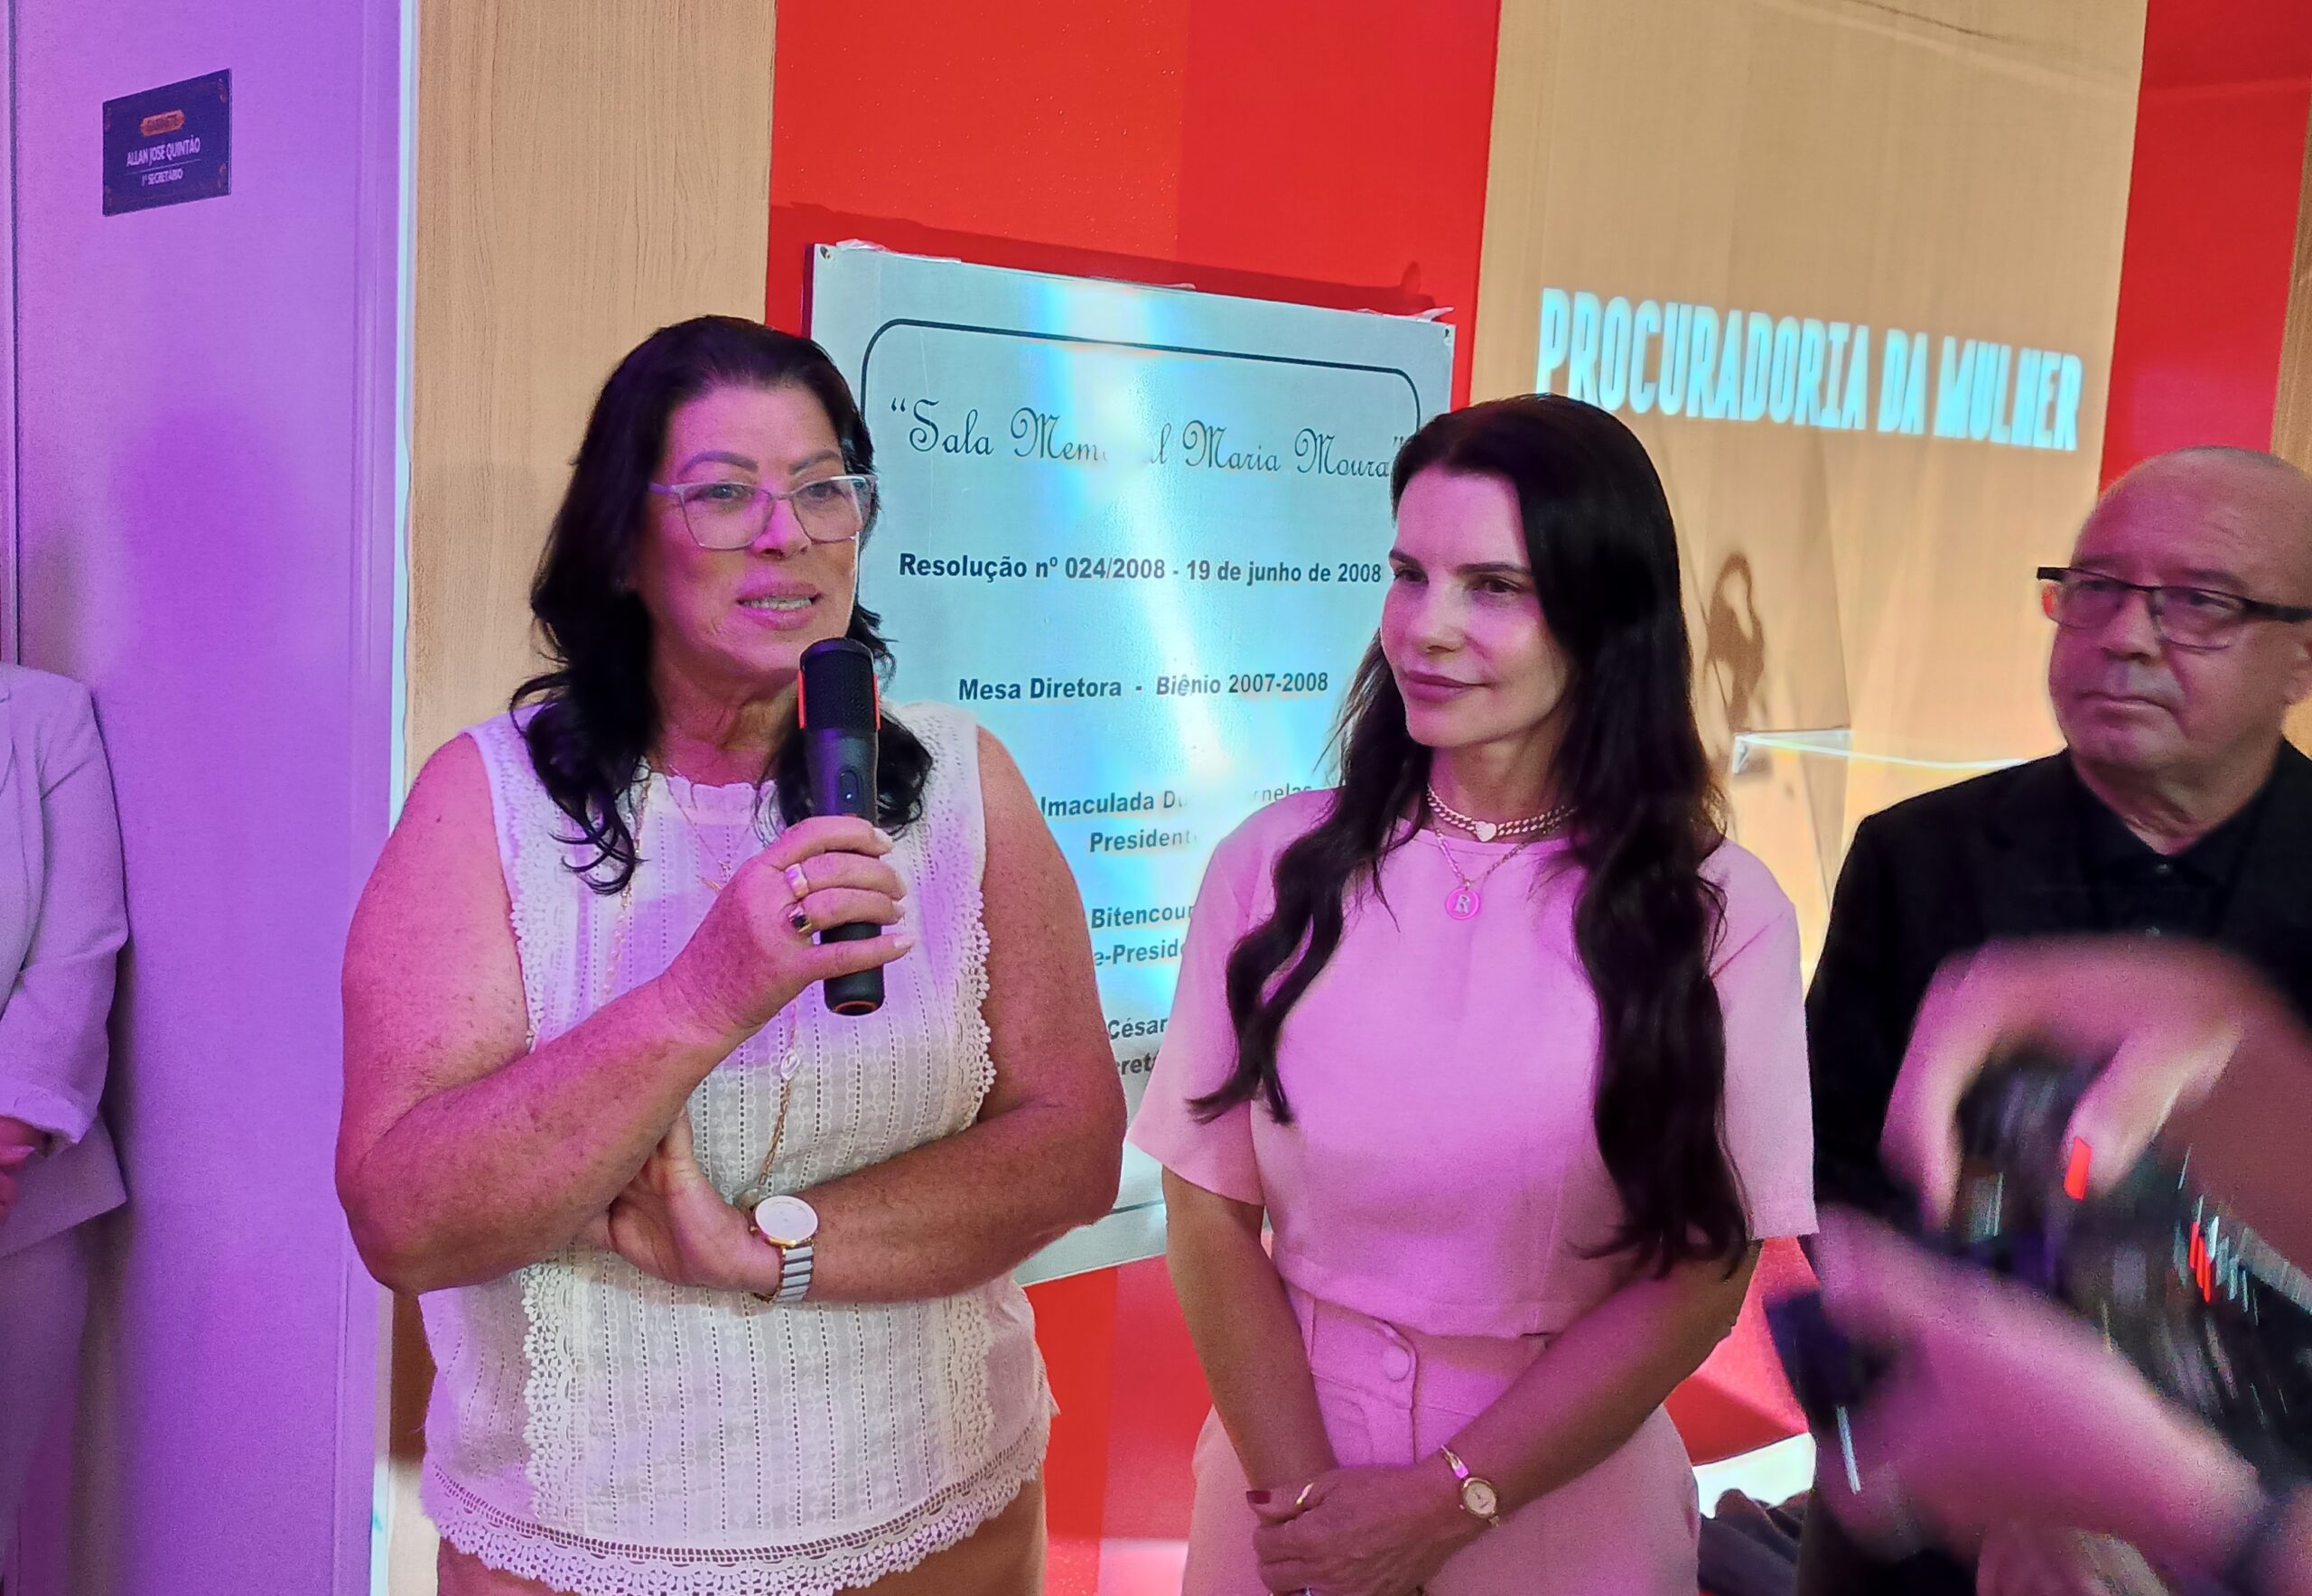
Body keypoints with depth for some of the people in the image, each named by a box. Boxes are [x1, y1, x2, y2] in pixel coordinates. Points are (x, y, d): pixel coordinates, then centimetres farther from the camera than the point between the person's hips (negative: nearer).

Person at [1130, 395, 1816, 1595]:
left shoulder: (1717, 915, -9)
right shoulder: (1278, 868, -6)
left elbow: (1697, 1282, -9)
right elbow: (1208, 1209, -5)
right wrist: (1305, 1494, -14)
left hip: (1563, 1497, -1)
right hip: (1283, 1470, 1)